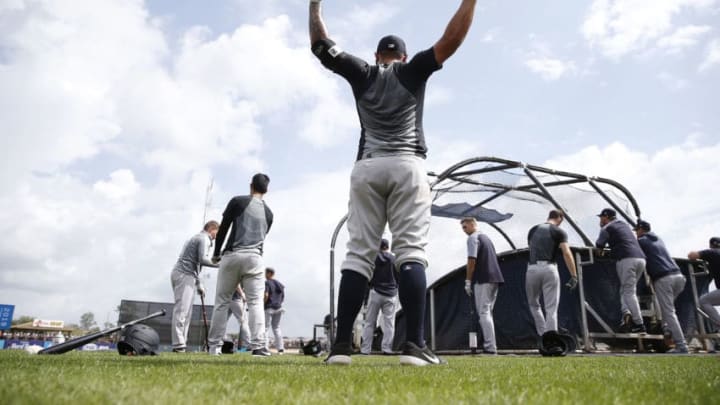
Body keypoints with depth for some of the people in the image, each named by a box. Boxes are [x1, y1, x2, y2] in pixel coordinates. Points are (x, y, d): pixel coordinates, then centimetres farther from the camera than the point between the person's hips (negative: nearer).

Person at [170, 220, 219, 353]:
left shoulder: (196, 238, 28)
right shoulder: (204, 238, -3)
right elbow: (202, 259, -17)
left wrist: (199, 284, 29)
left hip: (179, 273, 10)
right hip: (185, 275, -10)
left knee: (186, 311, 6)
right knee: (182, 309, -14)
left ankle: (181, 343, 4)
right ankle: (178, 344, -17)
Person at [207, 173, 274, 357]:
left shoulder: (238, 201, 3)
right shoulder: (268, 213, 15)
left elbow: (223, 229, 2)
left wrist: (216, 254, 13)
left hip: (232, 256, -2)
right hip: (254, 258, 2)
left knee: (222, 302, 8)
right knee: (255, 302, 1)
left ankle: (214, 346, 10)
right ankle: (258, 345, -9)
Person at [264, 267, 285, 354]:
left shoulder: (266, 283, -8)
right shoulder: (279, 284, 14)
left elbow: (266, 296, -19)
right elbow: (283, 297, 14)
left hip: (268, 308, -7)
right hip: (278, 308, 7)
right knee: (276, 327, 14)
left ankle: (265, 347, -11)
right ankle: (280, 348, 10)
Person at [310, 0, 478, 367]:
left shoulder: (361, 73, 21)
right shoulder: (413, 70, 17)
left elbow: (320, 46, 28)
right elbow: (451, 41, 9)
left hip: (367, 168, 2)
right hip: (407, 166, -1)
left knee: (358, 253, -3)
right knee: (410, 252, -8)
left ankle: (341, 345, -8)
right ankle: (414, 345, -16)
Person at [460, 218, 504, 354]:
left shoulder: (473, 238, -5)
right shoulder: (486, 237, 23)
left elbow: (472, 260, -14)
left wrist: (467, 281, -11)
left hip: (483, 279, -9)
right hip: (495, 278, 9)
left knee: (484, 312, -9)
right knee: (487, 312, 13)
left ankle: (490, 347, -13)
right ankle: (491, 346, 14)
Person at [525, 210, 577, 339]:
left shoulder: (533, 230, 19)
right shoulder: (559, 232, 6)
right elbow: (567, 254, -6)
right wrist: (574, 276, -7)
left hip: (532, 269, 3)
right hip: (549, 269, -3)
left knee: (533, 304, 20)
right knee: (551, 309, 2)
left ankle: (543, 335, 15)